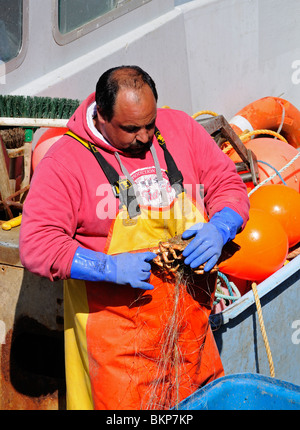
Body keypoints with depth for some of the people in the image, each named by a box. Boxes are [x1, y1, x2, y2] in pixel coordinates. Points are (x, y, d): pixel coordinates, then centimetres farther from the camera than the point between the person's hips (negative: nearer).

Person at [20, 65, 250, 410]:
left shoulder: (180, 128, 1)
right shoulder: (64, 161, -12)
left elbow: (229, 185, 7)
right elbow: (36, 246, -16)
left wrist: (219, 229, -14)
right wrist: (110, 267, -25)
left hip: (188, 312, 4)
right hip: (115, 321, -4)